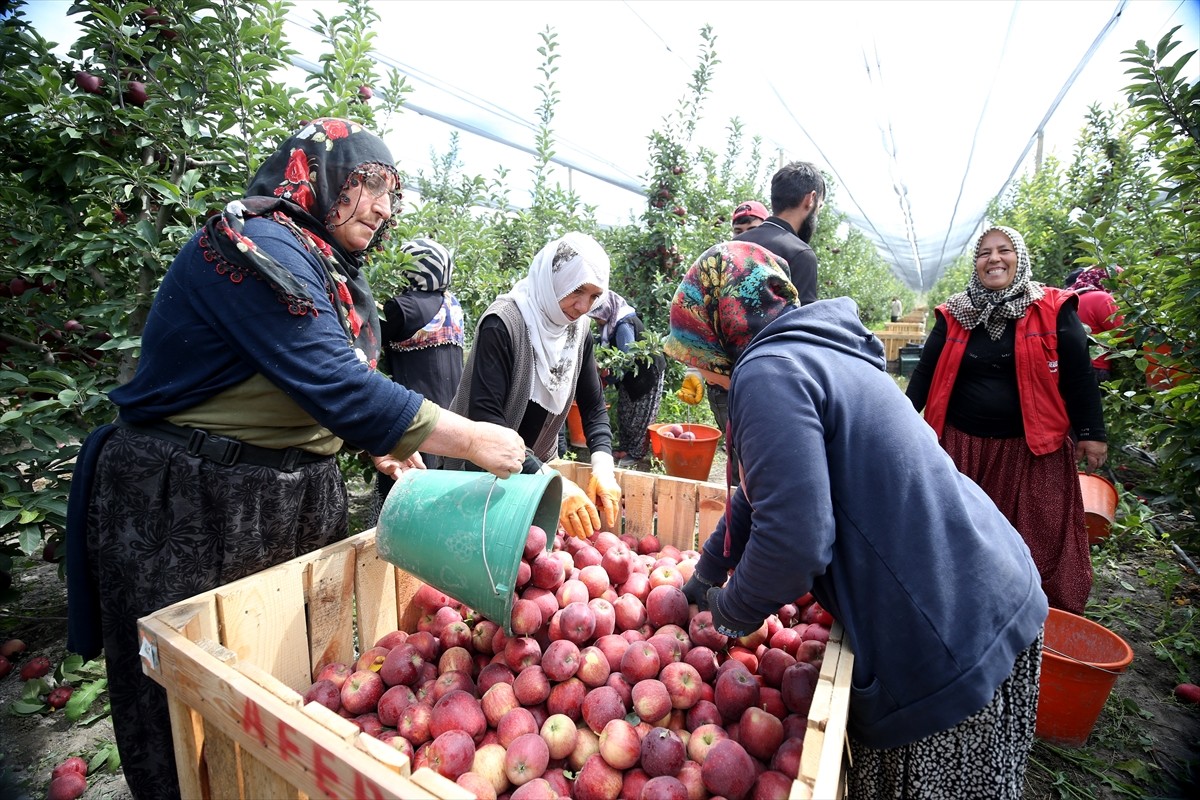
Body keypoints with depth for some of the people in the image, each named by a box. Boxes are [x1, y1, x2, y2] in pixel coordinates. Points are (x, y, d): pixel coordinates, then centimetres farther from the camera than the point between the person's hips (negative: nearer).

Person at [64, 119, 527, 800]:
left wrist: (381, 442, 5)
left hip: (298, 498, 9)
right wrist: (470, 440, -27)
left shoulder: (332, 271, 11)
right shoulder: (259, 245, -19)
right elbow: (334, 386, -29)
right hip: (191, 512, -8)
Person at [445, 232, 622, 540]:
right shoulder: (503, 322, -25)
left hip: (537, 467, 6)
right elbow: (484, 415, -32)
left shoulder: (579, 328, -4)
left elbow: (594, 405, -2)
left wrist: (603, 464, -20)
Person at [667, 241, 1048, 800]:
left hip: (955, 643, -9)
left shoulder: (768, 372, -21)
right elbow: (763, 494, 19)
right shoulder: (810, 353, 11)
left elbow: (795, 540, -27)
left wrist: (731, 613, -5)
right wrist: (704, 576, 29)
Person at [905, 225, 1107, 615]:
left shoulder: (1053, 309, -1)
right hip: (962, 444, 2)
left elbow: (1078, 373, 0)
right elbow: (925, 371, 4)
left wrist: (1091, 432, 0)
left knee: (1041, 538, 8)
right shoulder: (954, 313, 3)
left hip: (1031, 448, -1)